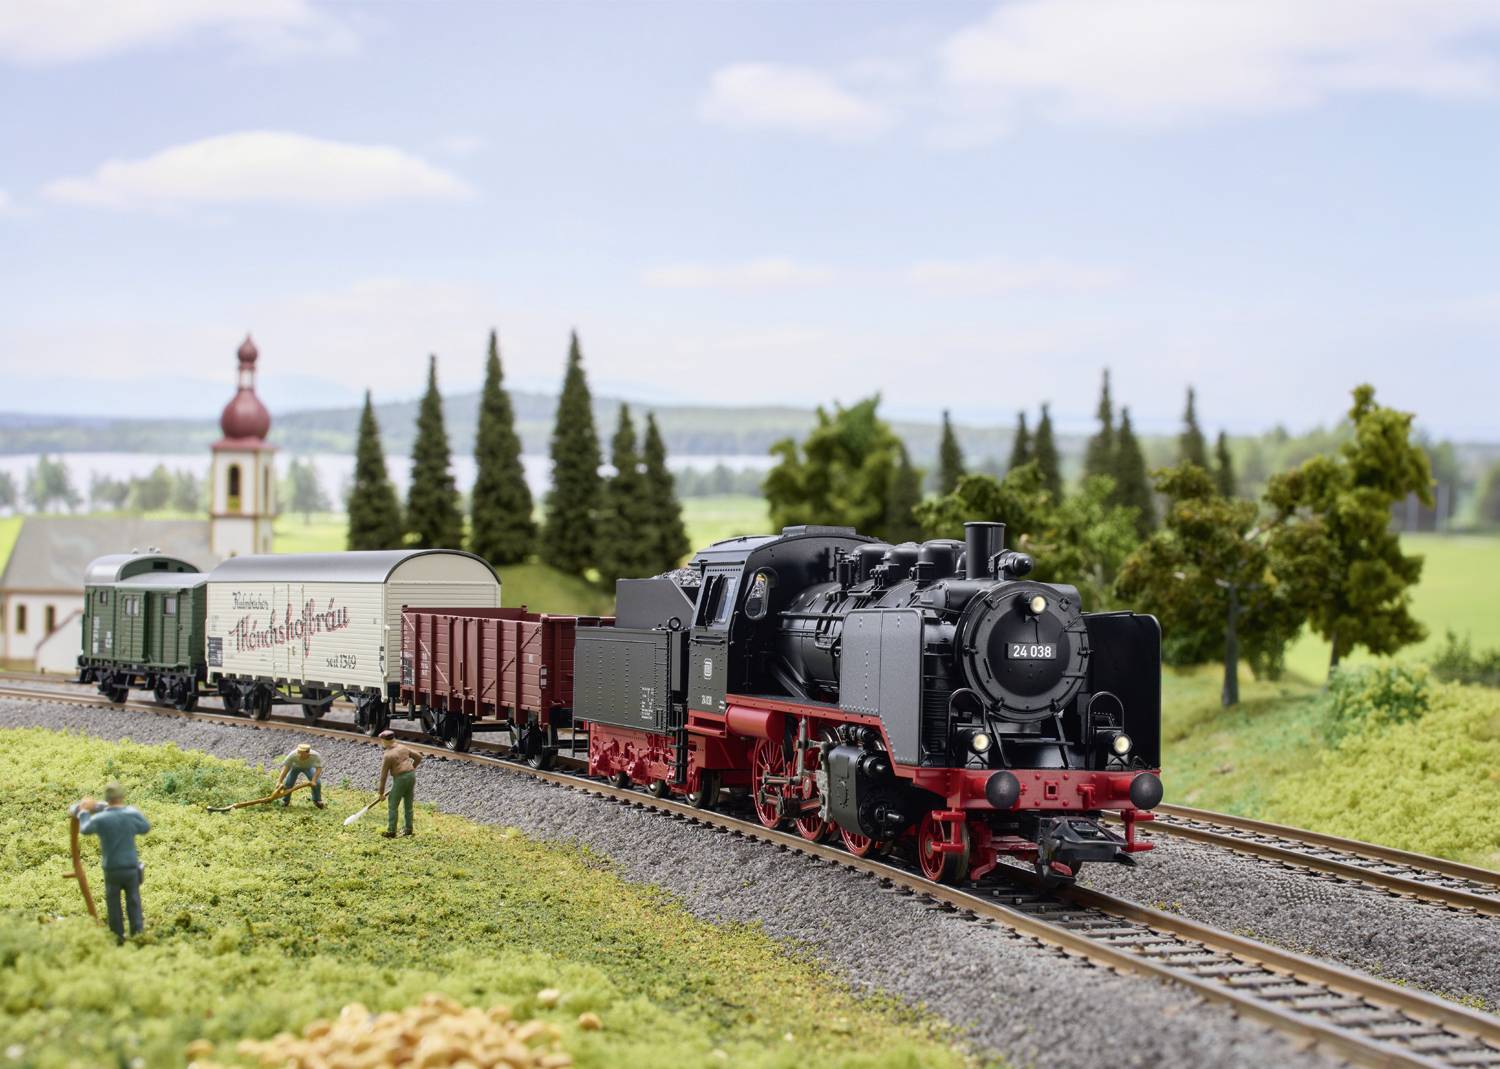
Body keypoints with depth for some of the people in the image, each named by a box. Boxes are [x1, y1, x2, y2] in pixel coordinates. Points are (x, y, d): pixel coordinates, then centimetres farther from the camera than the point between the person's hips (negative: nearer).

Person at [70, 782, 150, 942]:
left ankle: (118, 936, 16)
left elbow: (85, 829, 8)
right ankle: (137, 932, 10)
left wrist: (84, 811, 22)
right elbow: (146, 828, 8)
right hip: (131, 867, 1)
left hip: (112, 869, -1)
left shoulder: (100, 819, -12)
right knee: (133, 902, 10)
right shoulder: (131, 815, -9)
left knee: (114, 904, 12)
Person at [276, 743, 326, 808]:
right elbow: (285, 767, -37)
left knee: (317, 783, -10)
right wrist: (279, 782, -41)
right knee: (288, 784, -11)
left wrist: (314, 780, -44)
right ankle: (285, 801, 15)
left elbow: (319, 768, -34)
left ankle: (317, 801, 14)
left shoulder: (316, 756, -42)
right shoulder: (292, 755, -42)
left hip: (308, 767, 0)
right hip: (295, 766, 0)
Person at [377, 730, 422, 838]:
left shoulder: (388, 756, -11)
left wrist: (381, 793, -1)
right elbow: (419, 757, 15)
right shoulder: (403, 748, 8)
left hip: (400, 779, -7)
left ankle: (391, 831, 5)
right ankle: (408, 829, 23)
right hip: (411, 776, 7)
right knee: (408, 805, 17)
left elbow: (383, 776, -9)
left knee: (392, 805, 4)